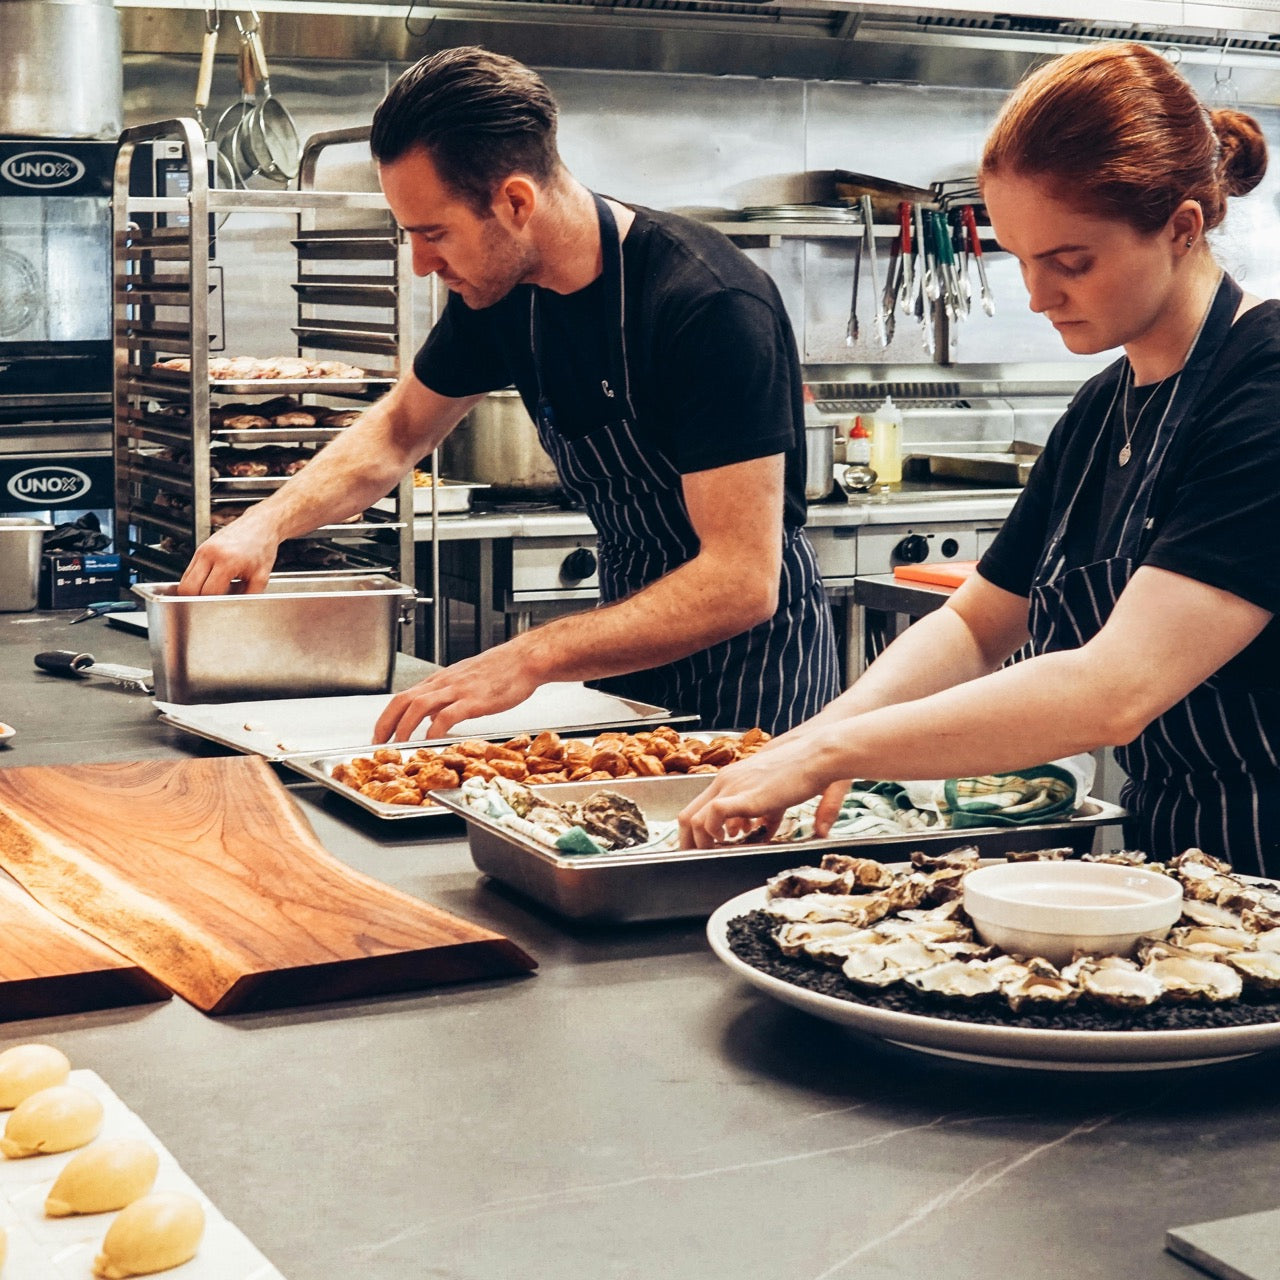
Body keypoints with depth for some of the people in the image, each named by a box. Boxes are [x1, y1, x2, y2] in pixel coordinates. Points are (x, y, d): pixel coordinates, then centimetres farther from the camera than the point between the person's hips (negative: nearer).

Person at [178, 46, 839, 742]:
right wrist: (270, 519, -5)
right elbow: (399, 427, 13)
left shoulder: (712, 306, -28)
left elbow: (742, 582, -33)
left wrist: (531, 657, -39)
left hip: (752, 649, -6)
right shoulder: (498, 291, -6)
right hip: (633, 636, 6)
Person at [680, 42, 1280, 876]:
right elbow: (978, 624, 15)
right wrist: (841, 721, -5)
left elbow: (1115, 692, -25)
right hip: (1162, 850, 7)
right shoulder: (1101, 410, 11)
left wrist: (830, 751, -21)